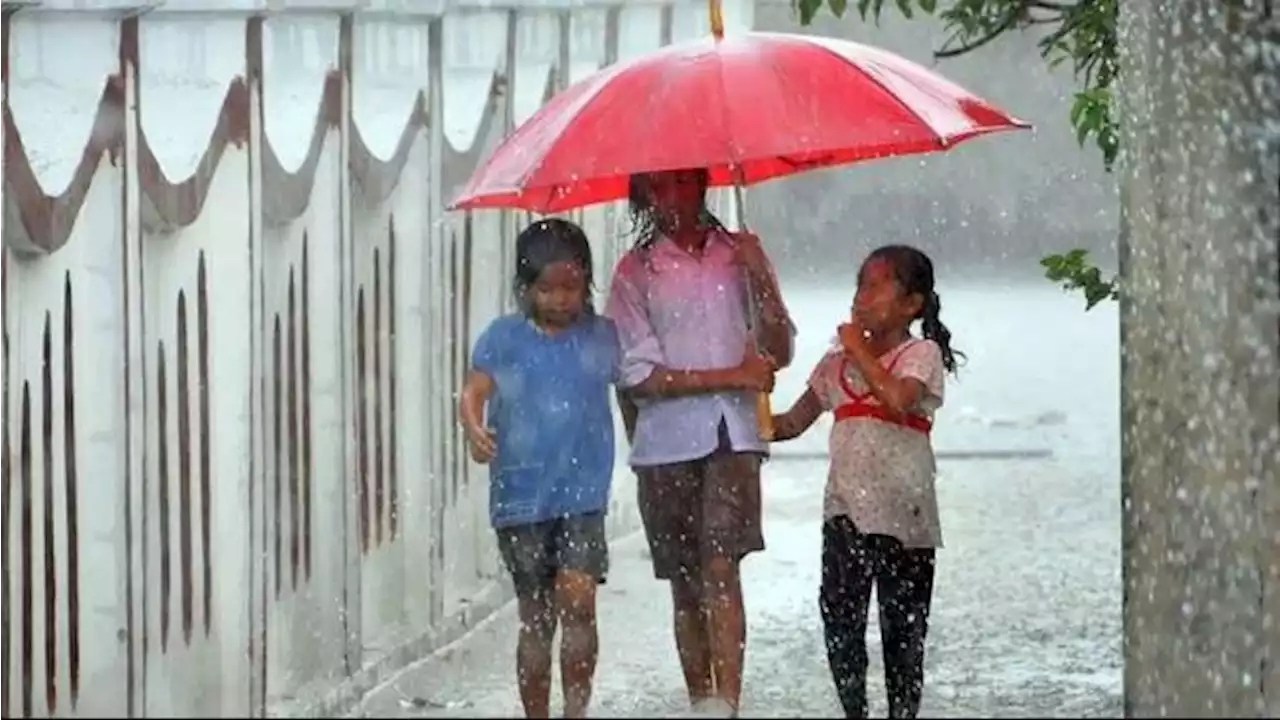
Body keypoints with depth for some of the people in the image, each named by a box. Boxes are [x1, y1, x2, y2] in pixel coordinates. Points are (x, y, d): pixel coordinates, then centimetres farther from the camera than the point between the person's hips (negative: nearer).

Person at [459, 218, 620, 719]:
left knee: (577, 598, -18)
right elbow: (474, 391, -5)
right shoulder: (503, 338, 2)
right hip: (520, 498, 0)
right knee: (536, 619, 7)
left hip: (582, 495, 0)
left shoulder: (602, 338, 6)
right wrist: (474, 428, -25)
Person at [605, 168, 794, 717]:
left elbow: (780, 353, 9)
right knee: (685, 584, 5)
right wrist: (733, 376, -9)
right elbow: (639, 375, -5)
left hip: (732, 435, 0)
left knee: (721, 565, -15)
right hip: (666, 443, 0)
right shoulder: (636, 271, 3)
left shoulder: (738, 252, 10)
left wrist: (760, 277, -6)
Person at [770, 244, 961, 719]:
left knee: (903, 626, 2)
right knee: (840, 620, 0)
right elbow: (794, 422, 17)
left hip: (903, 514, -5)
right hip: (846, 508, 5)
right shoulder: (838, 362, 13)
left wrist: (859, 349, -14)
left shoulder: (921, 354, -3)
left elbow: (899, 399, -24)